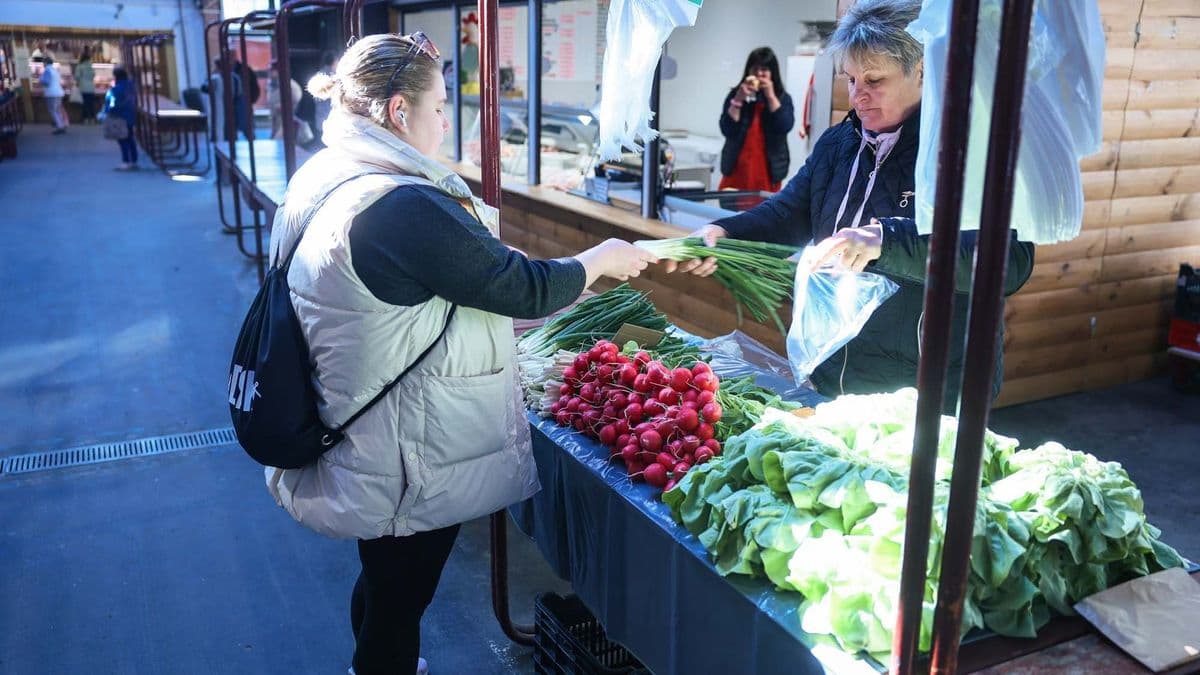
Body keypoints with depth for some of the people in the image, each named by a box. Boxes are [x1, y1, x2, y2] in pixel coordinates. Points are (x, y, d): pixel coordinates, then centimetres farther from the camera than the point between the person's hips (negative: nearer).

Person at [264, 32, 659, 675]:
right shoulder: (404, 208, -29)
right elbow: (524, 289, -22)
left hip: (352, 444, 9)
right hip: (406, 466, -9)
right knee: (398, 603, 13)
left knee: (381, 582, 30)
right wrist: (600, 259, -4)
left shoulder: (320, 180, 2)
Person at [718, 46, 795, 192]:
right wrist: (739, 99, -13)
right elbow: (726, 130, -6)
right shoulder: (736, 95, 5)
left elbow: (786, 126, -12)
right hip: (738, 169, 0)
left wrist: (771, 96, -12)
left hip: (767, 171, 0)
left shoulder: (783, 98, 6)